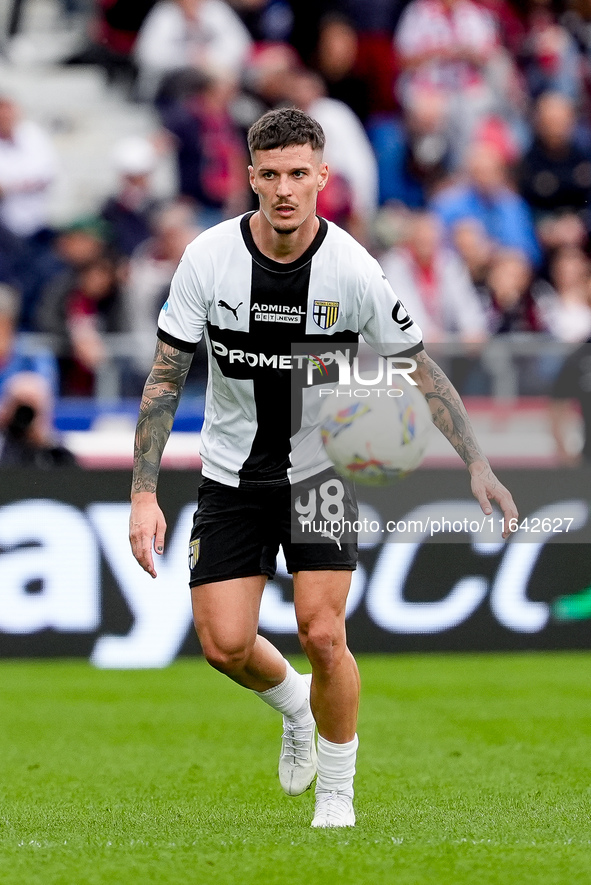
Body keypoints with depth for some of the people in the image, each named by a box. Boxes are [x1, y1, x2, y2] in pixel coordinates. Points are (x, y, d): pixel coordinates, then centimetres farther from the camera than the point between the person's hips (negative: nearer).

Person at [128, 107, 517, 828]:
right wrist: (144, 494, -12)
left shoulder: (354, 270, -15)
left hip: (321, 470, -1)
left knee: (322, 635, -13)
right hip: (232, 473, 2)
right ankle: (292, 703, 30)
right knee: (224, 643, -6)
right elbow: (165, 377, -7)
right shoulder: (208, 258, -13)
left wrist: (476, 465, -11)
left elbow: (421, 370, -4)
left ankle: (337, 792, 10)